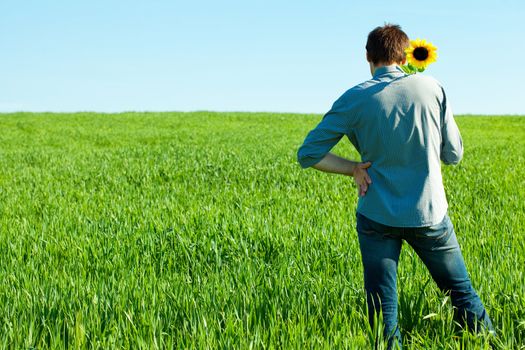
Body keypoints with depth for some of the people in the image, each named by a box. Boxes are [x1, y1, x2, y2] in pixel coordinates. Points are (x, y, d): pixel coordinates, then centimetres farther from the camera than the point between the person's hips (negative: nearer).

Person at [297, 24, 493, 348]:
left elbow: (308, 154, -7)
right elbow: (454, 154, 4)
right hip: (428, 212, 1)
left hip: (378, 216, -1)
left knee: (382, 306, 7)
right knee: (462, 291, 17)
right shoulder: (432, 88, -3)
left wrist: (355, 169, -1)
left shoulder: (354, 100, -7)